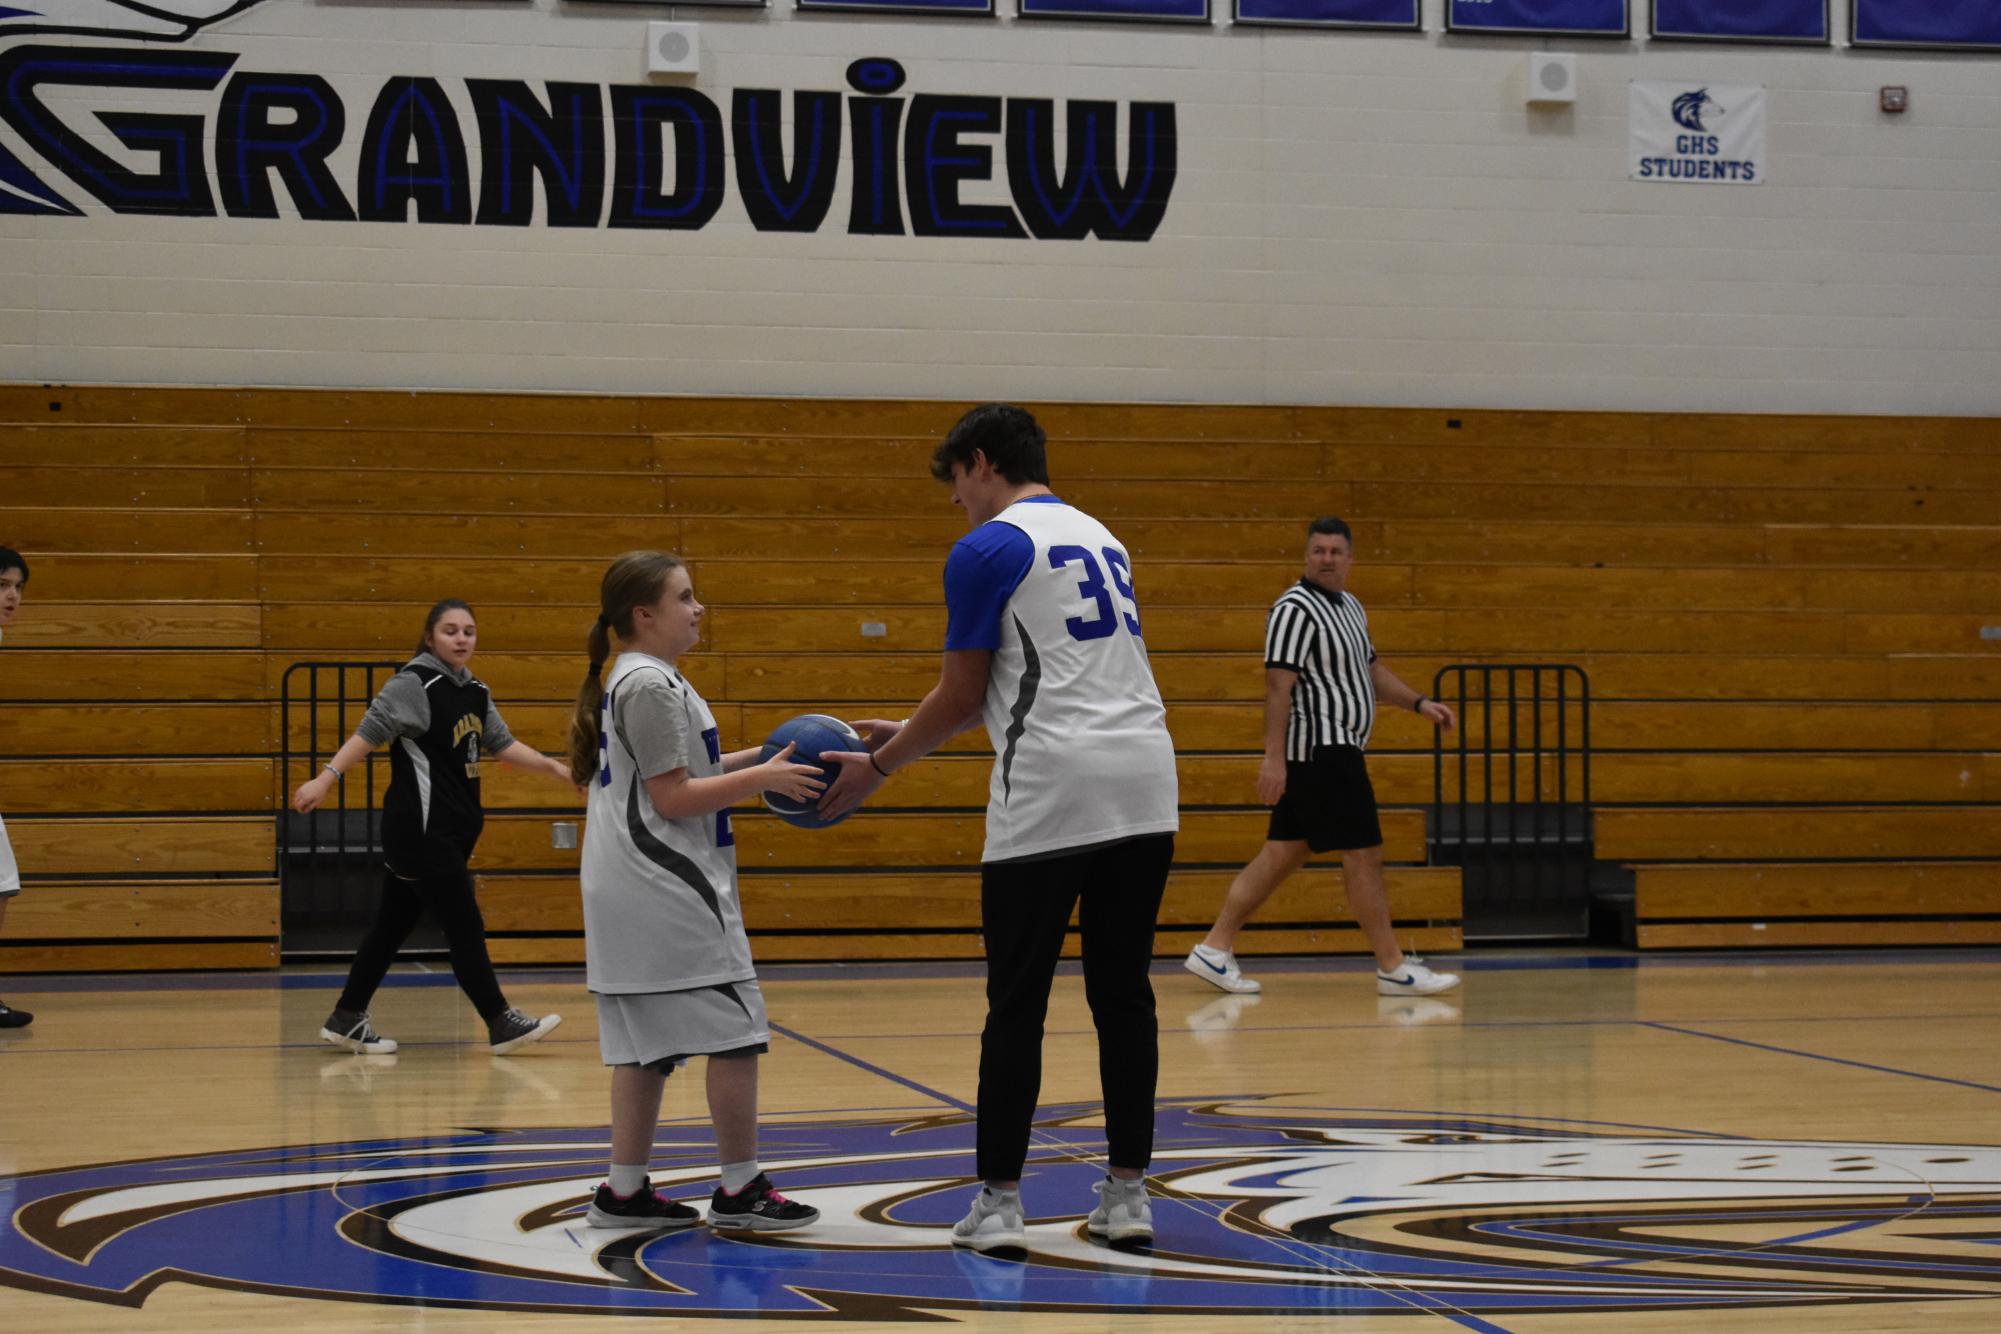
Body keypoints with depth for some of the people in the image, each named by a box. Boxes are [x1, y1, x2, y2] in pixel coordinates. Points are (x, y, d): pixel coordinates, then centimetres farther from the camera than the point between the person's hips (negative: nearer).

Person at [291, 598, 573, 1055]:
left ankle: (346, 1020, 20)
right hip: (421, 829, -8)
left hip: (450, 830, 8)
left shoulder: (476, 692, 12)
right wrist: (325, 779, -25)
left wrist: (555, 768, 11)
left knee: (393, 925, 13)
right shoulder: (414, 683, -11)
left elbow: (503, 744, 18)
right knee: (465, 926, -4)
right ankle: (502, 1024, 1)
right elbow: (370, 731, -18)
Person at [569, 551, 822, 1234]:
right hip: (667, 888, -10)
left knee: (647, 1046, 10)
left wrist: (757, 760, 13)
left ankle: (624, 1191, 11)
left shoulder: (634, 680, 18)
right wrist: (762, 778, -12)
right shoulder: (650, 684, -13)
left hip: (634, 890, 10)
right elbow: (672, 797, -16)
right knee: (733, 1031, -6)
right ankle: (739, 1191, -1)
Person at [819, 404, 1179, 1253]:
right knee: (1123, 995, 10)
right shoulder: (1100, 539, 22)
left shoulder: (986, 551, -2)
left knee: (1017, 1005, 1)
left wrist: (878, 766, 14)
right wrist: (909, 733, 32)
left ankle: (998, 1202, 4)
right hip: (1144, 788, 7)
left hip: (1050, 796, -7)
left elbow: (962, 697, -1)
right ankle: (1128, 1194, 11)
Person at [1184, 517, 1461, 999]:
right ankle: (1393, 969, 2)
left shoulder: (1350, 607, 17)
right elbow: (1278, 685, -19)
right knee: (1363, 855, -5)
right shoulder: (1296, 609, -13)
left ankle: (1215, 950, 12)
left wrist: (1419, 704, 17)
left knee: (1282, 854, 10)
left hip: (1333, 753, 10)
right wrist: (1273, 759, -24)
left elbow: (1370, 671, 28)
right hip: (1320, 751, -10)